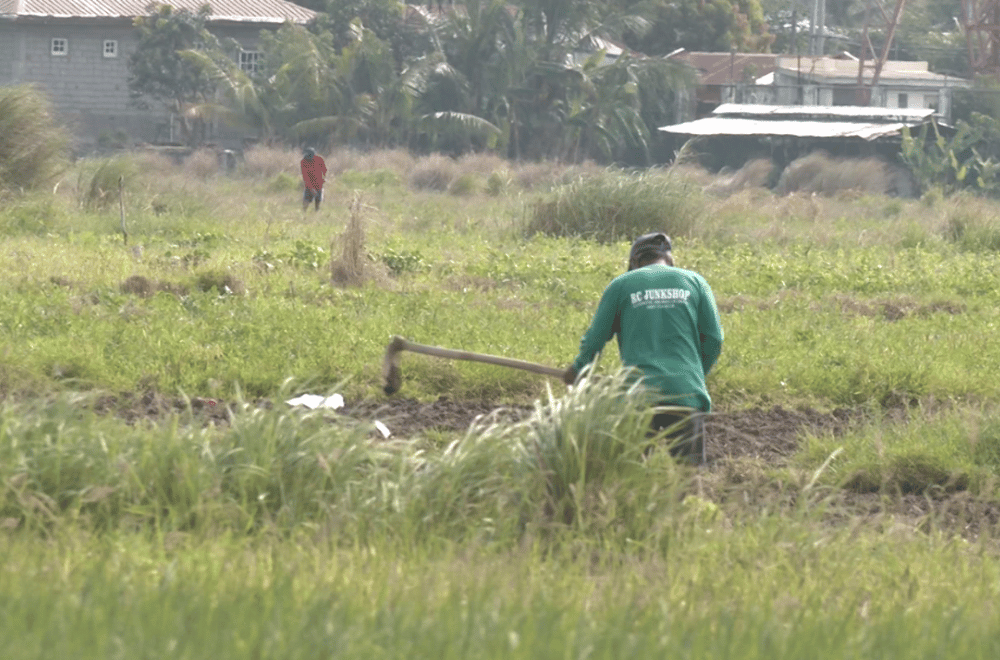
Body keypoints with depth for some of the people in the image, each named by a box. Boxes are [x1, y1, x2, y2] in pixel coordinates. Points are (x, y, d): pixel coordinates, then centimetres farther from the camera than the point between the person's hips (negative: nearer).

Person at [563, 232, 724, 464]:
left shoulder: (621, 285, 10)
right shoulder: (694, 281, 13)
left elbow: (595, 339, 11)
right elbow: (713, 339, 10)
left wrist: (577, 370, 29)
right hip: (686, 392, 1)